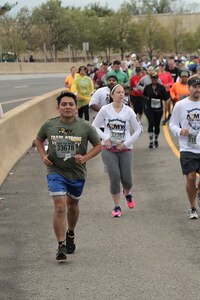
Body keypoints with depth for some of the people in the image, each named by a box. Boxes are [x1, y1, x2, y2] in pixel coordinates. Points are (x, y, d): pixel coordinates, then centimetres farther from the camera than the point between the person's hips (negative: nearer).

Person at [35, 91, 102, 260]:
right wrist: (43, 156, -4)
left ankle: (71, 234, 48)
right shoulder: (49, 125, -7)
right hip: (56, 172, -2)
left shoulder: (85, 127, -9)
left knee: (72, 205, 21)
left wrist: (85, 158, -15)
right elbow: (39, 140, 12)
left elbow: (98, 145, 1)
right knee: (60, 207, -15)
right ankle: (61, 246, -13)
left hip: (77, 173, 2)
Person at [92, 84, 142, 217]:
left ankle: (127, 193, 36)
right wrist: (105, 138, -8)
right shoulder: (105, 110, -2)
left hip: (125, 149, 1)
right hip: (109, 149, -1)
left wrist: (126, 143, -4)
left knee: (126, 179, -2)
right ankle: (117, 207, 4)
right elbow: (95, 126, 6)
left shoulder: (129, 111, 0)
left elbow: (138, 129, 5)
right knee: (114, 177, -10)